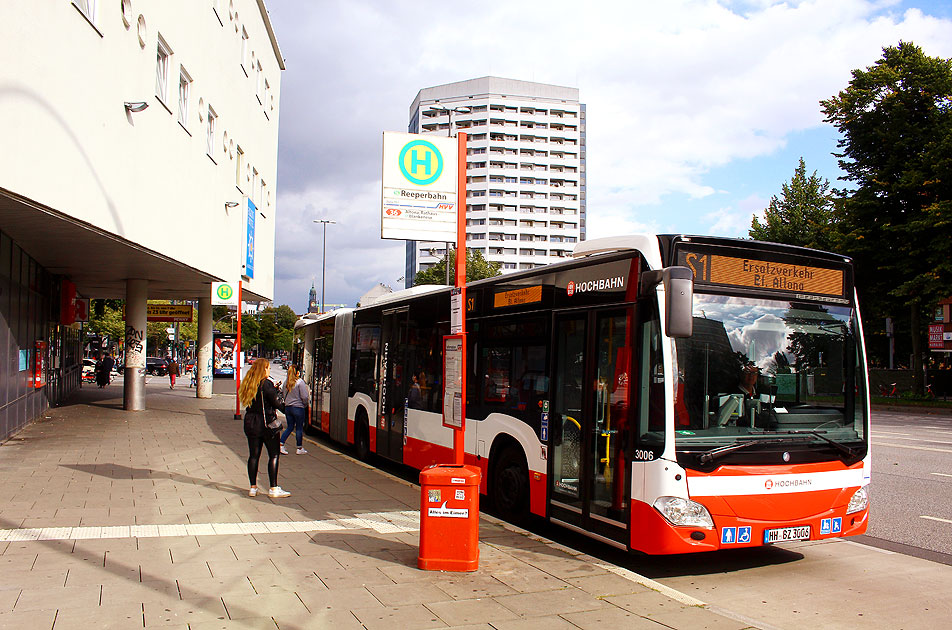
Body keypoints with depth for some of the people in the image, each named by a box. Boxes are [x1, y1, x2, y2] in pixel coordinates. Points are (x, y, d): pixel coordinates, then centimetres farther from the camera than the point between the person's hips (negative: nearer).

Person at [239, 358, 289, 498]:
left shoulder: (248, 384, 7)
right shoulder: (266, 384, -14)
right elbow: (277, 403, -14)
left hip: (250, 423, 7)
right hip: (267, 423, -6)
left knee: (253, 455, 10)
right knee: (274, 455, 1)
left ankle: (253, 487, 13)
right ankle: (274, 489, 0)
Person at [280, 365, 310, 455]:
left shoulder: (286, 383, 3)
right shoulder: (300, 382, -13)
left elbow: (285, 395, 11)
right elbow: (304, 396, -14)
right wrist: (305, 404, 3)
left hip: (287, 407, 5)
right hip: (298, 407, -5)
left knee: (290, 427, 15)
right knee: (299, 428, 5)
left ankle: (281, 444, 5)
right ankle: (300, 449, 12)